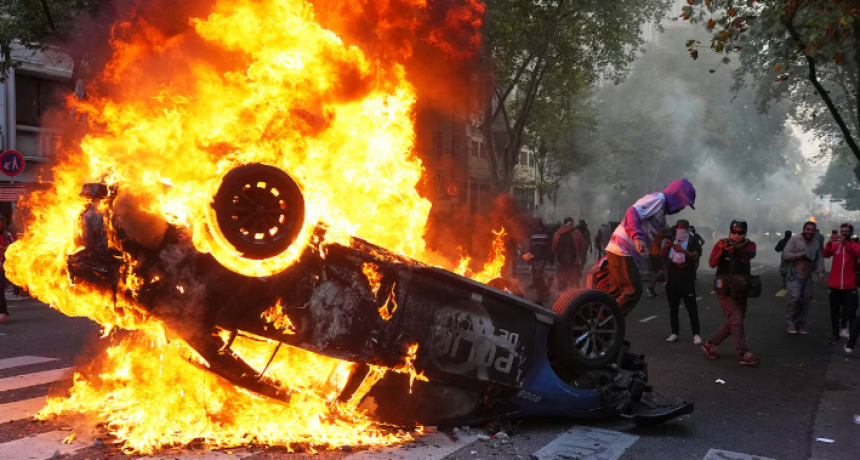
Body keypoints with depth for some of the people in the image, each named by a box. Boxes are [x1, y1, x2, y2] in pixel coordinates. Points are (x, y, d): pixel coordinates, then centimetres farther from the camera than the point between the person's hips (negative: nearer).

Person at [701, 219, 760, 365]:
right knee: (737, 320, -11)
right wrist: (721, 250, -30)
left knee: (732, 322, 10)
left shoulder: (749, 245, 3)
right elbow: (712, 264, -14)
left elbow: (751, 254, -22)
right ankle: (745, 354, -10)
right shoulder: (722, 244, -3)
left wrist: (736, 248, -41)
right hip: (726, 289, -5)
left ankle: (710, 344, 24)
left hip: (741, 290, 5)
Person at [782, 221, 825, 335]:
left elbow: (819, 259, 5)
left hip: (807, 277, 5)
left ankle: (800, 324, 19)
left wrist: (820, 273, -6)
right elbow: (785, 255, -15)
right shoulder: (794, 239, -9)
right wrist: (801, 255, -20)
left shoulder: (816, 243, 7)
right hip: (794, 276, -5)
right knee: (795, 298, -16)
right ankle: (790, 323, -3)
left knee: (805, 301, 6)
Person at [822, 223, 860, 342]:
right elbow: (826, 255, -10)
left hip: (849, 286, -2)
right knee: (834, 311, 9)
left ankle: (847, 328, 16)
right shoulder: (835, 245, 7)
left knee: (850, 310, -6)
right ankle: (834, 335, 18)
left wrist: (845, 243, -36)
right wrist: (829, 243, -28)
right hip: (834, 285, 2)